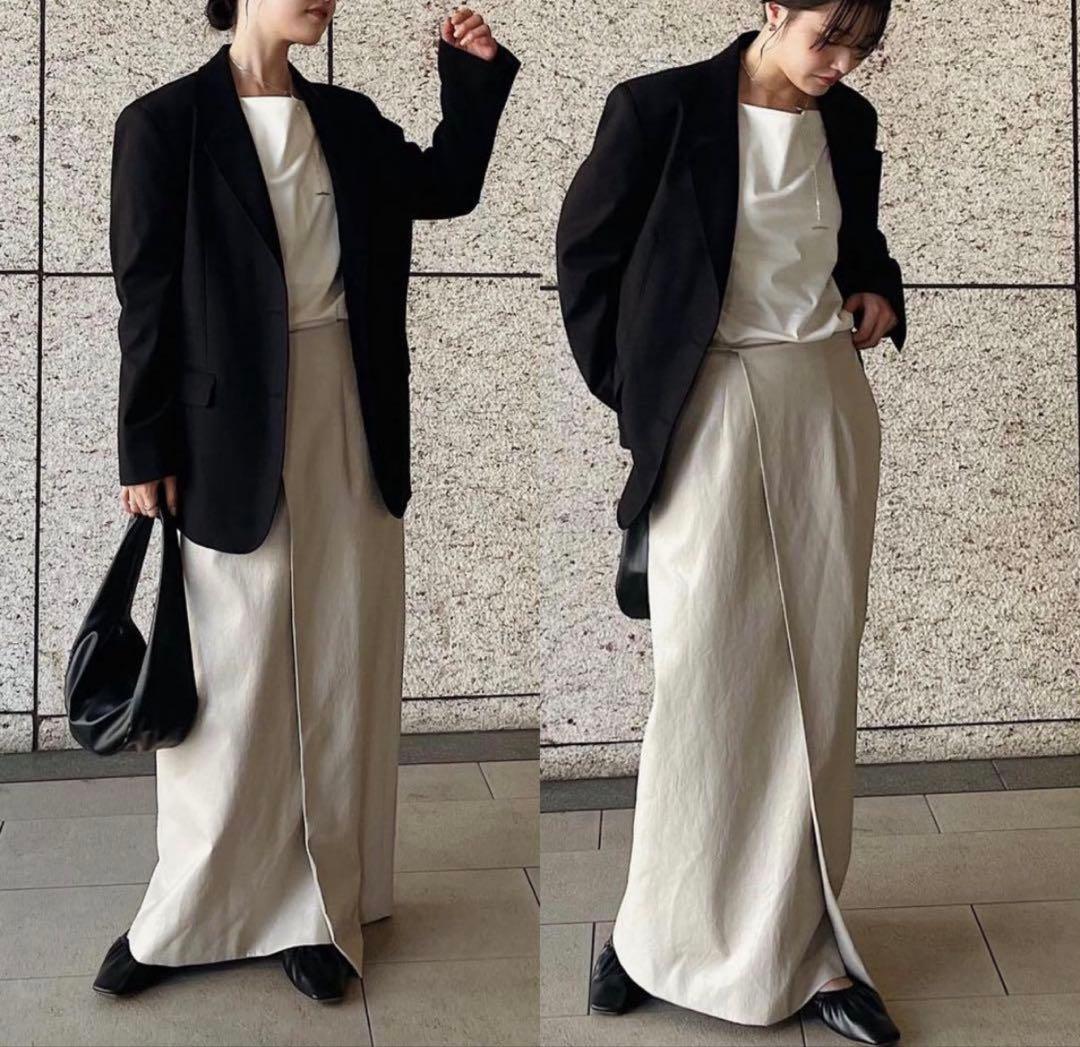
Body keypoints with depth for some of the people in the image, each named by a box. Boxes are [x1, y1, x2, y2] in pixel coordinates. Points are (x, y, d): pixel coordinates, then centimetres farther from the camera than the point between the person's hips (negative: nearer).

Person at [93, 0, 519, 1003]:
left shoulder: (349, 120, 10)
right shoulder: (164, 123, -4)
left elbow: (449, 187, 23)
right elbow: (147, 299, -6)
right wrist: (145, 453, -7)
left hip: (349, 422, 5)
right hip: (230, 430, -5)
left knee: (339, 671, 9)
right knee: (229, 681, 2)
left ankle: (319, 909, 22)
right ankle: (185, 916, 21)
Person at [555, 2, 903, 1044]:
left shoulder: (849, 123, 9)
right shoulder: (660, 107, -6)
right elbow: (586, 251, 1)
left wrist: (877, 292, 5)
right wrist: (631, 393, 1)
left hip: (830, 399, 5)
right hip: (712, 404, -4)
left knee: (818, 674, 5)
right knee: (703, 670, -4)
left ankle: (809, 945, 15)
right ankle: (656, 927, 14)